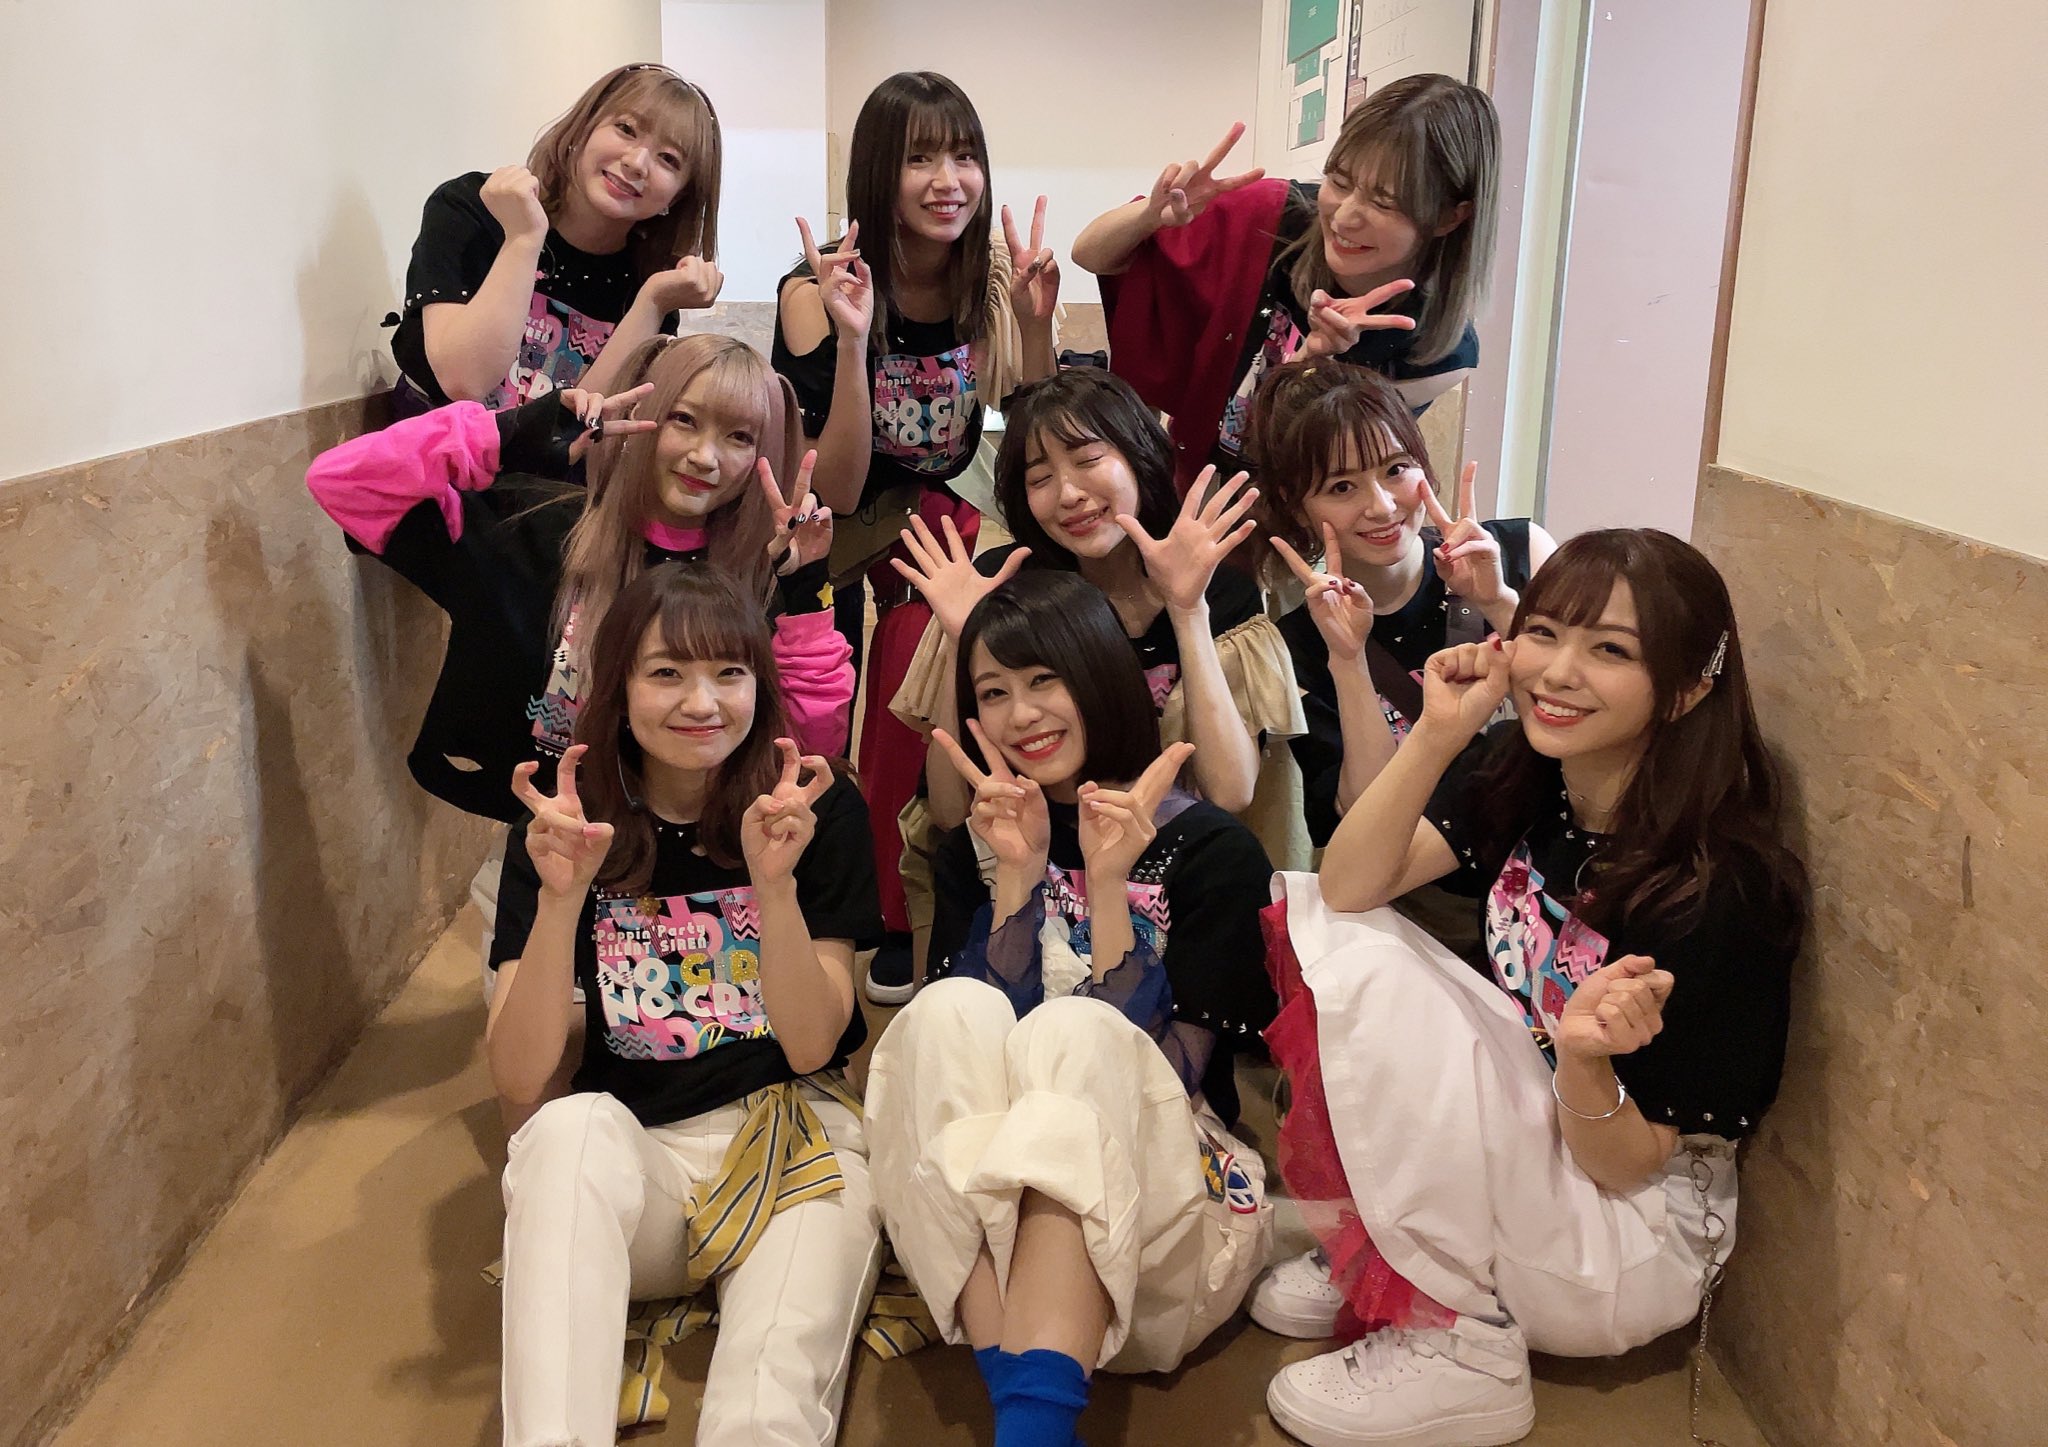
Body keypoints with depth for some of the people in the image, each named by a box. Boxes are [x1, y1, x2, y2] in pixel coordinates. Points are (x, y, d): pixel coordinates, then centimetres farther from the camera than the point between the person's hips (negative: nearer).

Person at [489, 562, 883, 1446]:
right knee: (573, 1127, -34)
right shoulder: (559, 833, -1)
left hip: (791, 1140, -2)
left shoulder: (820, 813, -3)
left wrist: (774, 881, -25)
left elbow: (810, 1045, -8)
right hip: (626, 1156, 2)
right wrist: (562, 895, -24)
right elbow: (521, 1087, -9)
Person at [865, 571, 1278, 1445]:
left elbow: (1168, 1071, -9)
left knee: (1074, 1031, -31)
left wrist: (1108, 883, -15)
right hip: (976, 1217, 3)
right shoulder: (973, 852, 11)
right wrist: (1016, 876, -10)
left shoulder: (1212, 850, 1)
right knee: (951, 1012, -26)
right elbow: (971, 1055, -2)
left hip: (1162, 1199, -2)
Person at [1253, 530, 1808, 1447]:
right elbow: (1347, 888, -18)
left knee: (1378, 977, -26)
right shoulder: (1517, 773, -6)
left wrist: (1585, 1058, -40)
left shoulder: (1717, 889, -25)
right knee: (1313, 918, -9)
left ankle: (1463, 1353, -12)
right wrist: (1438, 736, -29)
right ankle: (1382, 1250, 2)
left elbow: (1624, 1163, -19)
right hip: (1517, 1158, 7)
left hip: (1629, 1250, -6)